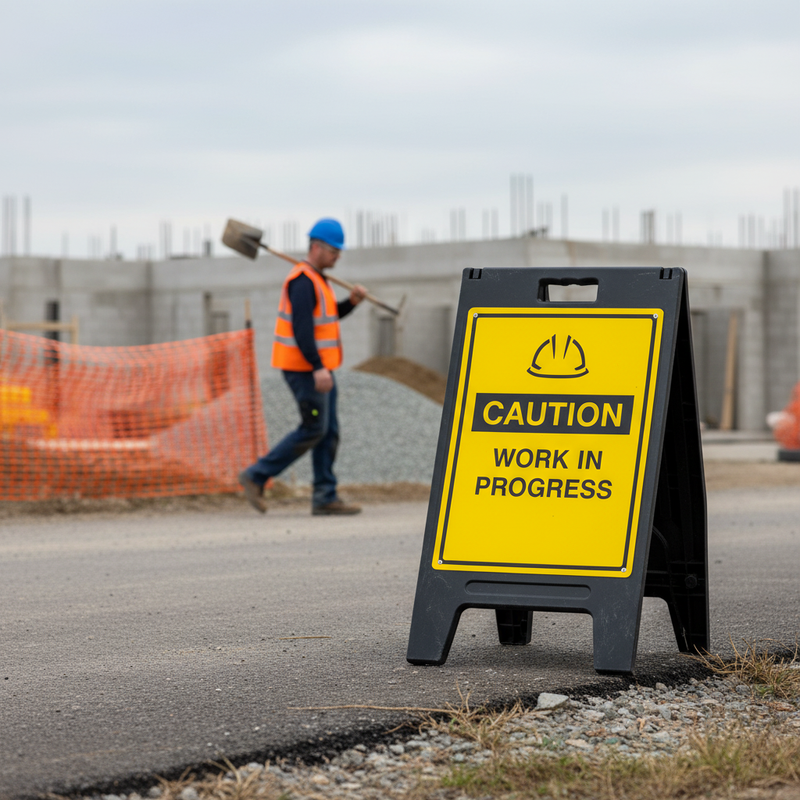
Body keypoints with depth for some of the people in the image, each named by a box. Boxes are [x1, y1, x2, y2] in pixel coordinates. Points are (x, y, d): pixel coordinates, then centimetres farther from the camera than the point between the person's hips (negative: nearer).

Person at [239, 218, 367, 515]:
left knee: (329, 431, 6)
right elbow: (301, 327, -25)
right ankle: (256, 476, -2)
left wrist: (352, 301, 8)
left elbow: (326, 317, 26)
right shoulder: (303, 281, -17)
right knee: (313, 430, -8)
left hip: (317, 368, 10)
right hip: (304, 367, -10)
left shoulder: (315, 280, 16)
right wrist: (318, 368, -31)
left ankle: (325, 497, 6)